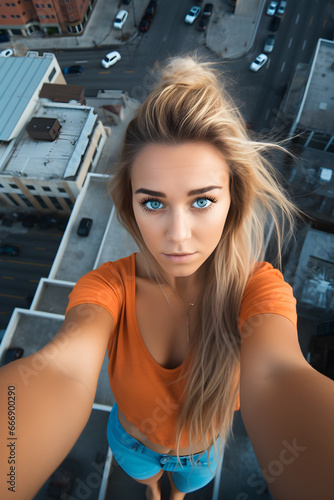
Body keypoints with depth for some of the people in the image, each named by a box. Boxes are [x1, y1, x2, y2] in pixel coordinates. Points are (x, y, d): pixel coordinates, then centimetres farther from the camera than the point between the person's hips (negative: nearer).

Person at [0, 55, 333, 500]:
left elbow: (274, 377, -52)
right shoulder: (108, 285, -35)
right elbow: (63, 369, -52)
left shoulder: (257, 286, -35)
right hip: (133, 443, 1)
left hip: (203, 450, 0)